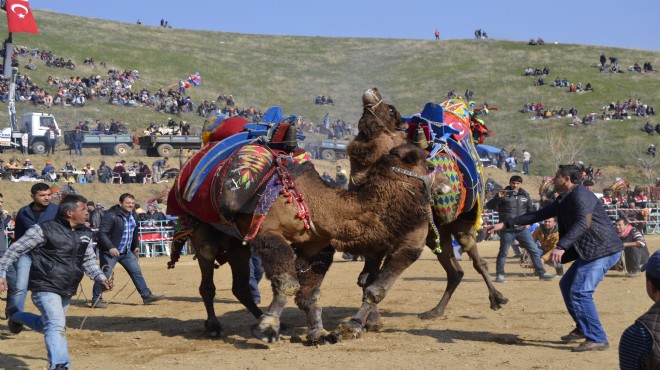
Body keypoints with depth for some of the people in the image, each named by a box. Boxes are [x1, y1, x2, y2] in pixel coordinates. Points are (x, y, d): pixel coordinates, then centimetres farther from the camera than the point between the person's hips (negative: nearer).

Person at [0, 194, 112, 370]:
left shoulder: (84, 233, 8)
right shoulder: (45, 230, -12)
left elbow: (89, 260, 21)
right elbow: (15, 250, -7)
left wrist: (100, 278, 8)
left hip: (67, 291, 8)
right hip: (46, 288, -8)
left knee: (49, 325, 21)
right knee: (57, 326, -20)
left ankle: (17, 317, 45)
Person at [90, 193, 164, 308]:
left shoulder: (134, 215, 6)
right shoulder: (111, 215, -19)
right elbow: (102, 233, -24)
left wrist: (136, 245, 26)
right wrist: (110, 247, -34)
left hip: (127, 251, 7)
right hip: (110, 251, -7)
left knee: (137, 272, 7)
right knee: (105, 275, -6)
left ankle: (147, 296, 14)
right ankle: (96, 300, 4)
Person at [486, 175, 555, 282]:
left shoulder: (525, 195, 9)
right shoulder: (504, 194, -3)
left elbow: (530, 209, 22)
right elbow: (489, 206, -8)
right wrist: (498, 197, -23)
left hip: (522, 229, 4)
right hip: (507, 230, -3)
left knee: (534, 250, 2)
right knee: (503, 253, 4)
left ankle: (541, 273, 9)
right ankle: (500, 274, 16)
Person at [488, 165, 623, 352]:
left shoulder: (581, 196, -16)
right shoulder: (564, 200, 16)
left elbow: (583, 223, -31)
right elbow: (539, 215, 19)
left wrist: (561, 247, -42)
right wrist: (506, 224, 18)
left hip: (604, 250, -11)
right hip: (589, 252, 11)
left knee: (580, 292, -17)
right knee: (567, 285, 18)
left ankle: (598, 339, -14)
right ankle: (582, 329, 28)